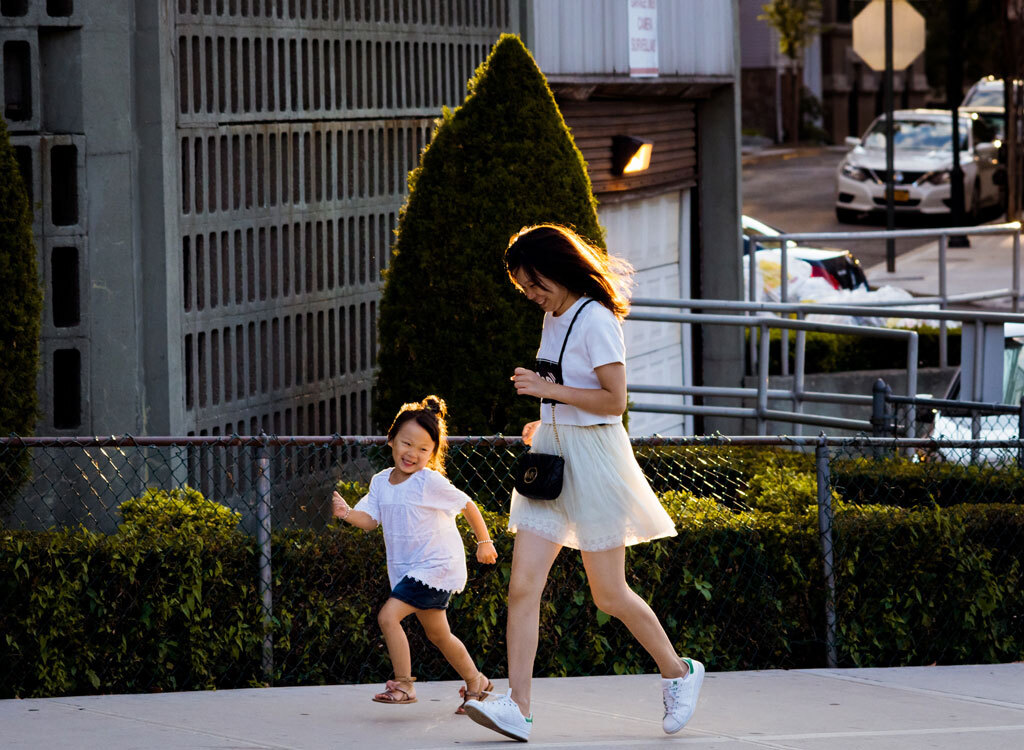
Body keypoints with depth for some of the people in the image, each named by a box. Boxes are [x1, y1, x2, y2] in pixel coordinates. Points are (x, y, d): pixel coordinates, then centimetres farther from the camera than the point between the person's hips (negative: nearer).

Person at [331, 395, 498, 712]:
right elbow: (370, 519, -2)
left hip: (435, 565, -7)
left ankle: (403, 685, -9)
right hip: (406, 568, 7)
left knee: (388, 616, -18)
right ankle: (475, 682, 36)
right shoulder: (381, 482, 3)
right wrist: (347, 513, -23)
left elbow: (468, 505, -6)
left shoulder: (431, 482, -16)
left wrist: (484, 543, 3)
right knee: (437, 634, 19)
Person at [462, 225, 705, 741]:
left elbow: (614, 399, -18)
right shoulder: (554, 318, 13)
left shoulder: (596, 319, -13)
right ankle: (517, 708, -10)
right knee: (522, 587, -6)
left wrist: (546, 389, -19)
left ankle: (679, 673, 23)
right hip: (551, 456, 8)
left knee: (609, 593, 2)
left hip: (593, 458, -8)